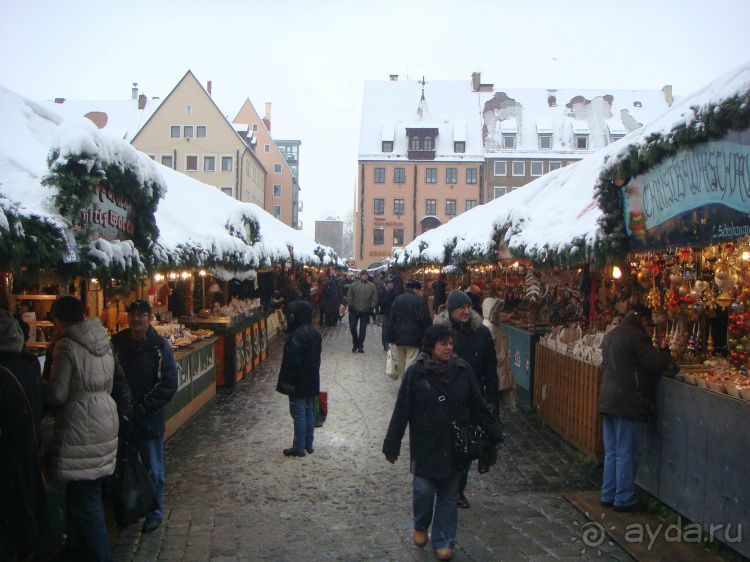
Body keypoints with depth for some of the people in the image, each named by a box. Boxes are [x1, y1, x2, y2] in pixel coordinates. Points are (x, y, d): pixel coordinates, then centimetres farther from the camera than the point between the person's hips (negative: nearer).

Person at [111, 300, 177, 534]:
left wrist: (143, 406, -13)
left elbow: (169, 384, -10)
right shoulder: (117, 343, 1)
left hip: (149, 418, -3)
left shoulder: (160, 346, -8)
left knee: (153, 470, 8)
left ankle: (154, 513, 24)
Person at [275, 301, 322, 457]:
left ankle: (299, 447, 8)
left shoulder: (297, 335, -23)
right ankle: (308, 444, 24)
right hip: (312, 380, 8)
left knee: (299, 414, 0)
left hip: (298, 382, -8)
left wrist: (285, 382, -15)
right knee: (309, 412, 15)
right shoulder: (315, 332, 5)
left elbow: (291, 361, -22)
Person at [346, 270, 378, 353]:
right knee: (352, 327, 0)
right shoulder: (354, 285, 1)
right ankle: (355, 343, 20)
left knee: (363, 329, 5)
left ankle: (360, 346, 13)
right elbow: (349, 297, 3)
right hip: (354, 310, 0)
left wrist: (371, 307, -5)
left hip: (365, 311, 0)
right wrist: (350, 305, -6)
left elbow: (374, 298, 3)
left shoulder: (372, 286, 2)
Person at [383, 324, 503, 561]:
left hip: (454, 443, 2)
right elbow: (402, 409, -7)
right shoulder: (416, 372, -10)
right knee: (423, 489, 0)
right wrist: (392, 443, -5)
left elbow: (478, 405, 4)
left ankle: (443, 541, 26)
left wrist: (493, 432, 3)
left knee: (449, 493, 9)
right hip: (424, 443, -2)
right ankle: (420, 527, 31)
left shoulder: (462, 369, -4)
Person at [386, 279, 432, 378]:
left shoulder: (397, 299, 8)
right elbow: (426, 320, -12)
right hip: (414, 337, -5)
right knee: (410, 362, -5)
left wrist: (390, 337, 8)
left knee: (401, 362, 17)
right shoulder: (419, 300, -8)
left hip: (399, 336, 5)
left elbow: (391, 319, 6)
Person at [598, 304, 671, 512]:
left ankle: (608, 495, 22)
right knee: (627, 454, 1)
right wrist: (666, 352, 5)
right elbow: (655, 364, -17)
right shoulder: (638, 337, -15)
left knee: (611, 453, 16)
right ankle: (624, 499, 9)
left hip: (608, 400, 9)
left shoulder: (611, 335, 14)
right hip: (629, 402, -9)